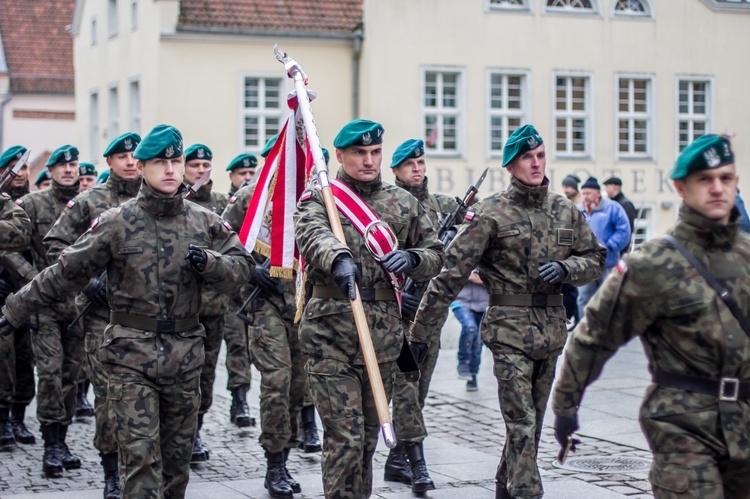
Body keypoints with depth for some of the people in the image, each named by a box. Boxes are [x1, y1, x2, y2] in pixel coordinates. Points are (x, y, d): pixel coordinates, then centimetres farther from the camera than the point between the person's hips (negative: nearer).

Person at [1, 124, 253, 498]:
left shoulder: (205, 223, 4)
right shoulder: (116, 224, -3)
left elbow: (241, 267, 5)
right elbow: (65, 273, 1)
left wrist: (208, 262, -16)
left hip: (185, 353, 3)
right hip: (131, 356, -3)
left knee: (177, 454, 13)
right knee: (140, 455, -9)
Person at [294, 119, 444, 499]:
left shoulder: (404, 204, 13)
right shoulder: (318, 199, 1)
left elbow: (435, 254, 16)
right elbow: (313, 233, -22)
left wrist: (411, 258, -8)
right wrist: (338, 258, -44)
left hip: (384, 336, 4)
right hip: (331, 334, -4)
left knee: (368, 437, 13)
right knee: (345, 438, -10)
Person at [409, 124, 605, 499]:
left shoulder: (565, 211, 8)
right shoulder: (491, 214, -7)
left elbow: (595, 259, 14)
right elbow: (451, 275, -9)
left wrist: (565, 268, -10)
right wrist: (421, 334, -11)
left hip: (552, 331, 5)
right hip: (509, 331, -5)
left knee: (530, 423, 14)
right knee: (522, 425, -9)